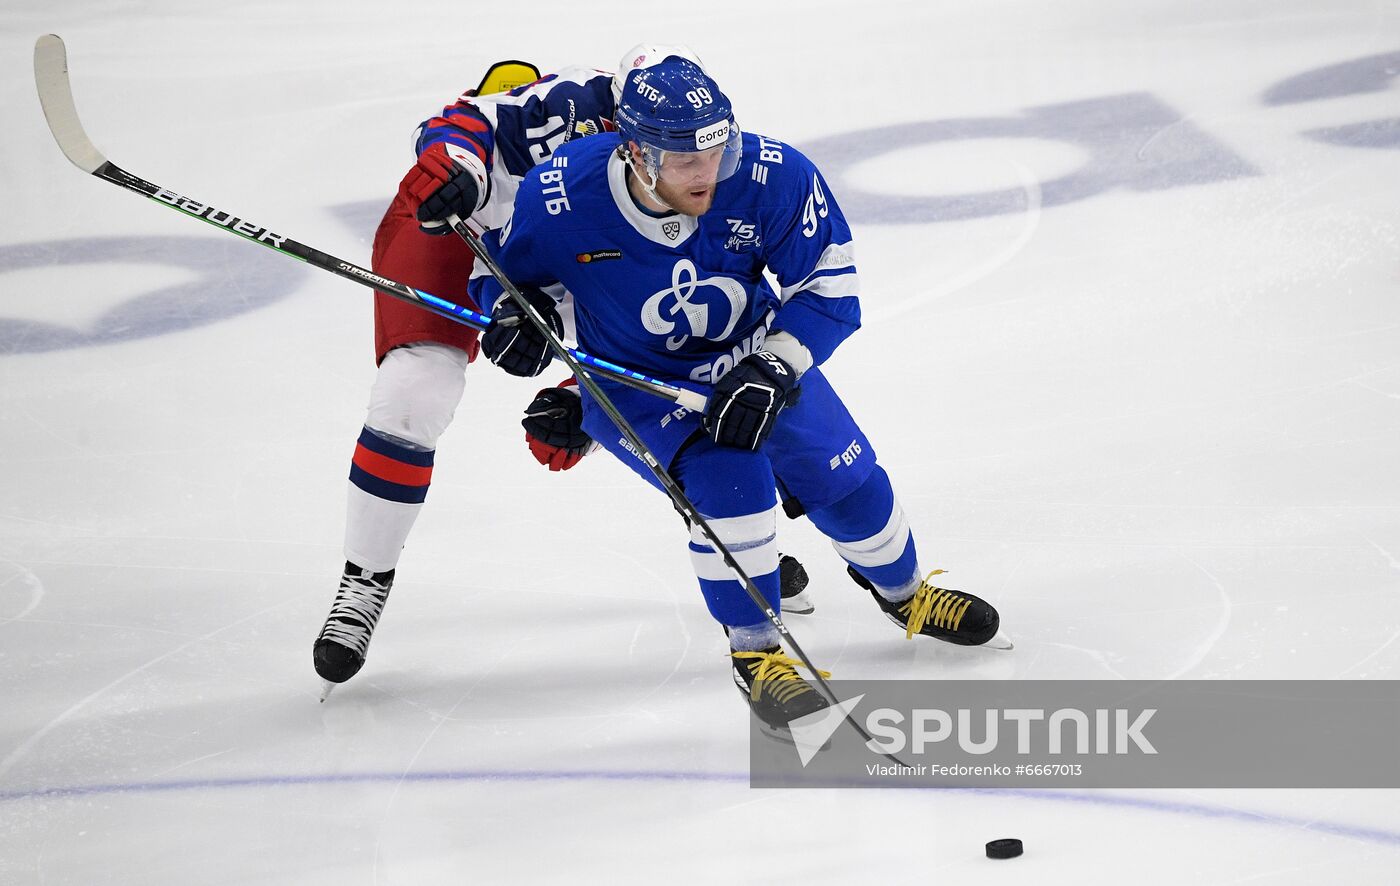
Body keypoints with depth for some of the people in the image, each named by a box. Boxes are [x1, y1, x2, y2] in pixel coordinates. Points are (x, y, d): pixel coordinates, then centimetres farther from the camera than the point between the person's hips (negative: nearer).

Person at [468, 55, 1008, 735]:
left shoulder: (773, 178, -29)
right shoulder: (562, 199, -30)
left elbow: (830, 284, -16)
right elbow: (504, 263, -8)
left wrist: (770, 370, -28)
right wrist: (515, 311, -30)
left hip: (751, 354, 3)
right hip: (632, 380, -3)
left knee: (846, 480, 4)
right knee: (724, 476, -27)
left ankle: (904, 594, 38)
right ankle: (754, 654, -8)